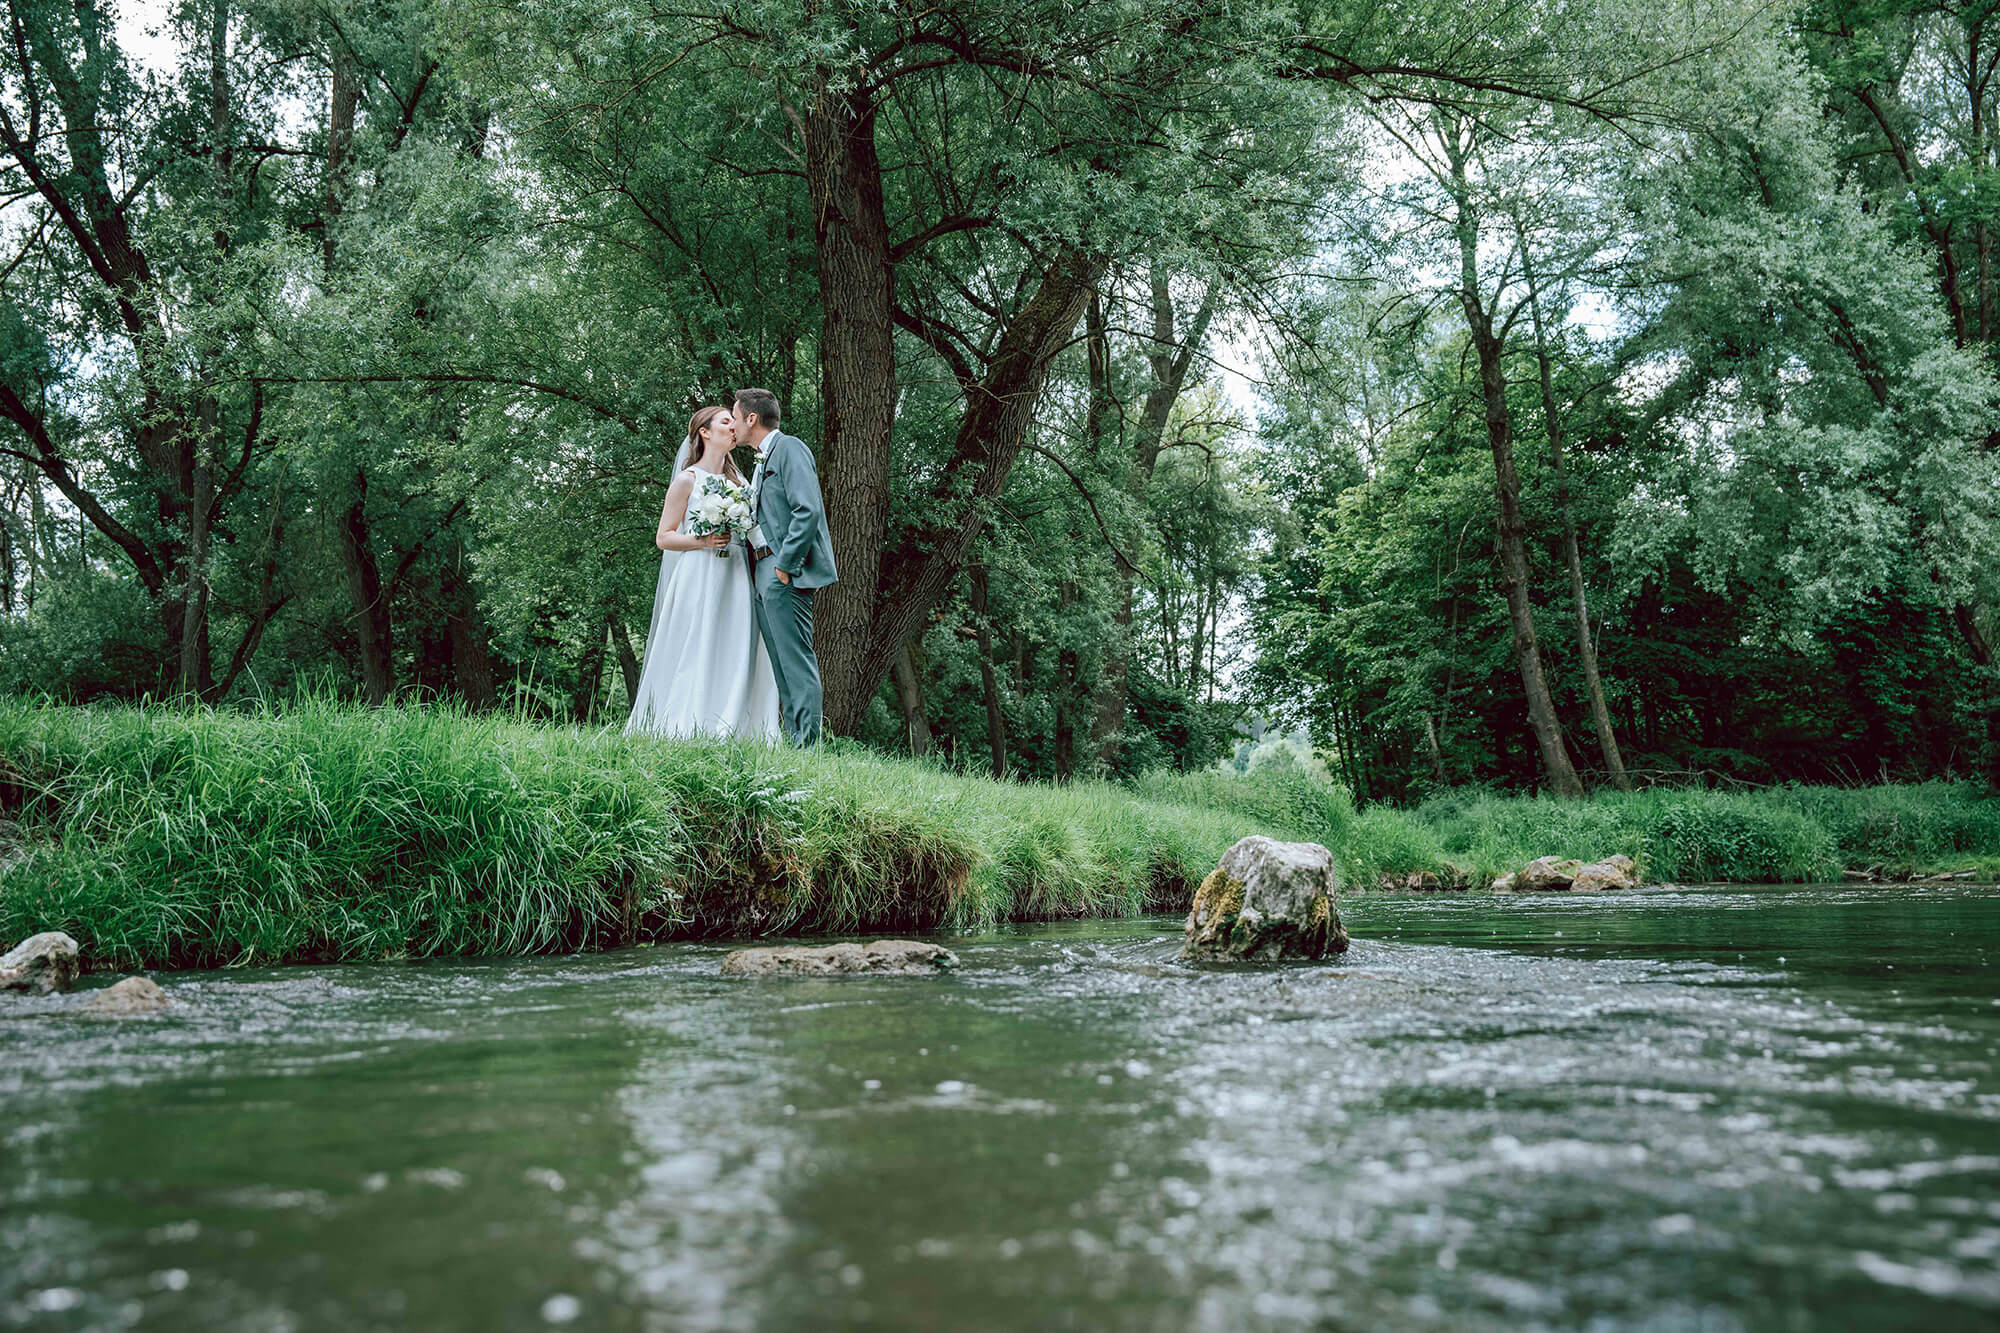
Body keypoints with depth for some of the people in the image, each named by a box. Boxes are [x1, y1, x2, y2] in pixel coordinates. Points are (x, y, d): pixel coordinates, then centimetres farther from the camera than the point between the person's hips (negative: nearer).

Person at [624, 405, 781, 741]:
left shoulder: (737, 480, 19)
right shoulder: (688, 480, 2)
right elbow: (664, 537, 0)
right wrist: (702, 541, -15)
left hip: (735, 579, 6)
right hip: (699, 578, -5)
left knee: (736, 660, -2)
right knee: (696, 660, -10)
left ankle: (730, 733, -2)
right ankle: (688, 734, -8)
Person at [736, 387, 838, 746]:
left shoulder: (789, 448, -7)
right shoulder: (762, 460, 24)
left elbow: (808, 510, -18)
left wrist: (785, 565, -19)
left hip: (786, 574, -10)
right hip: (763, 574, 10)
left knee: (797, 662, -11)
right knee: (782, 665, 8)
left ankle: (806, 746, -12)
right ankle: (792, 742, 10)